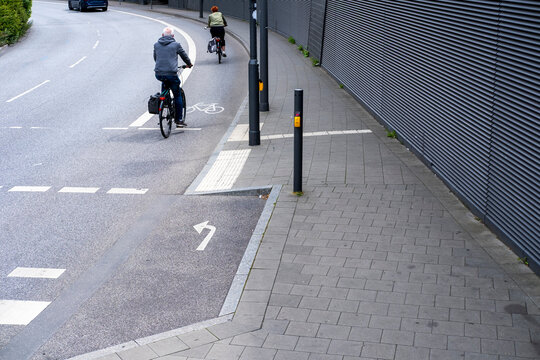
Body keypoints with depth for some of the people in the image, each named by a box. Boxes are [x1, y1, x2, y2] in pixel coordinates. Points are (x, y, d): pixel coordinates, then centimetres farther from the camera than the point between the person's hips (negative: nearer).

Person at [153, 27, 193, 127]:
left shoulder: (156, 45, 10)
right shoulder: (176, 45, 1)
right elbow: (184, 56, 14)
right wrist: (189, 64, 34)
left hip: (158, 74, 3)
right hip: (171, 74, -3)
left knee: (165, 81, 38)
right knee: (177, 96, 11)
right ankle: (178, 120, 11)